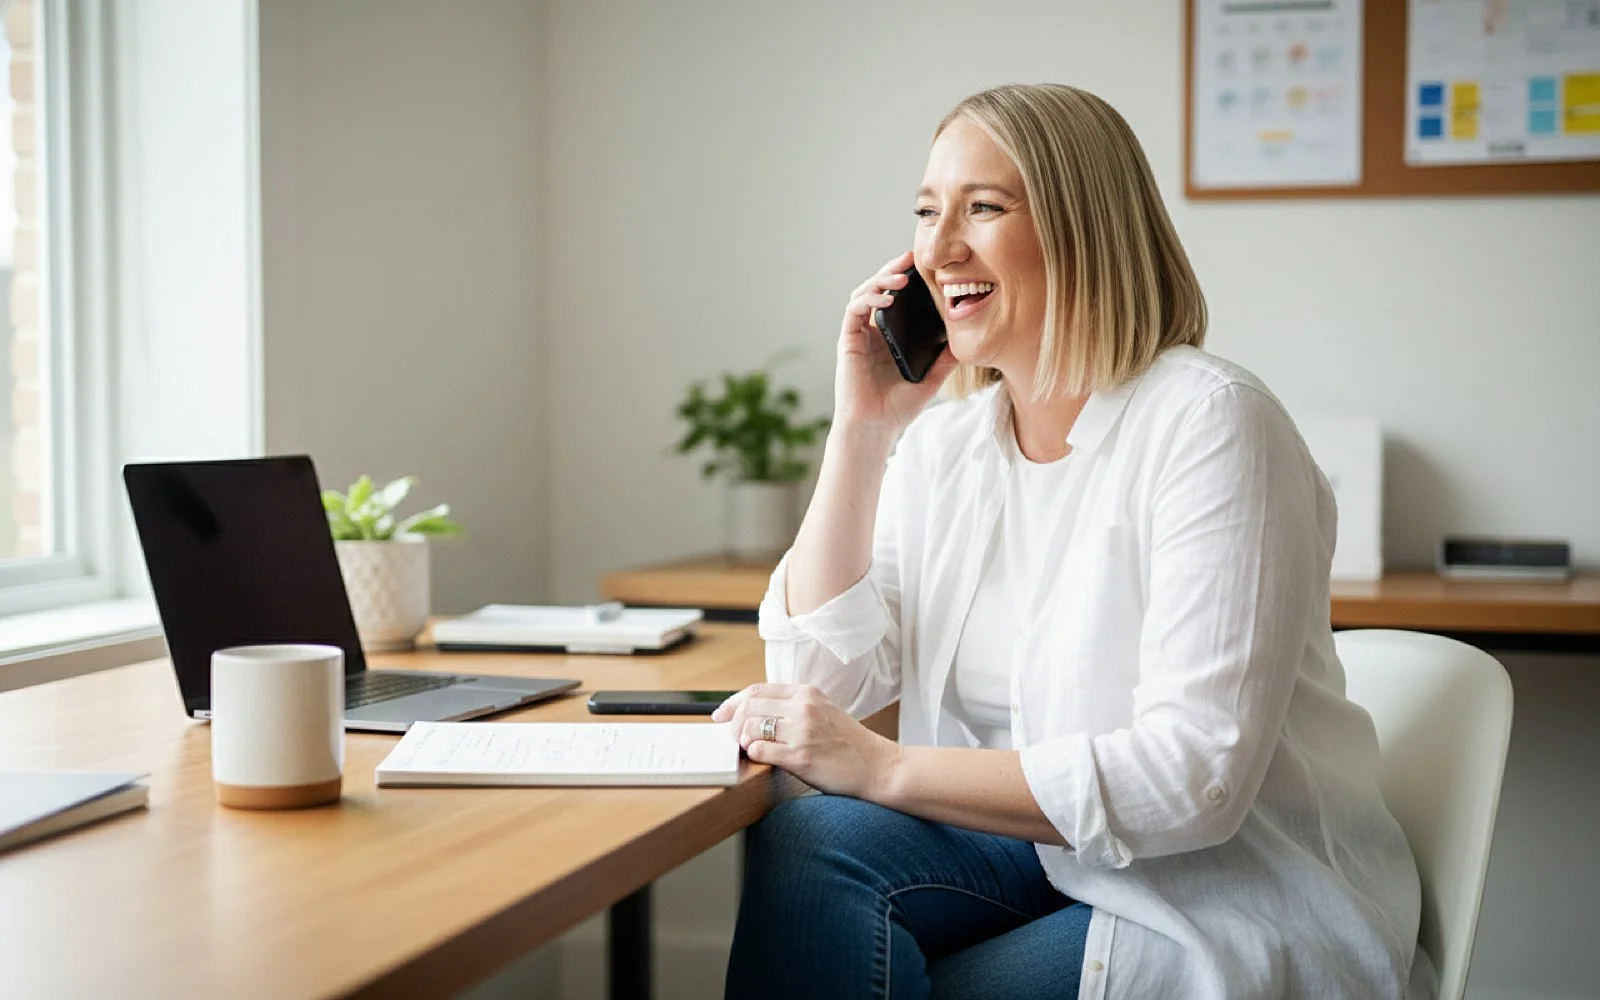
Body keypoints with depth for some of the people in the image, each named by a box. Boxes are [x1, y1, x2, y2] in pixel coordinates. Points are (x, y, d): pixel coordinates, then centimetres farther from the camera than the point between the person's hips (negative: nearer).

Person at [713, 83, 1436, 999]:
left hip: (1239, 902, -6)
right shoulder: (945, 441, 4)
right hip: (1046, 858, 6)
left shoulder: (1209, 422, -17)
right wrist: (861, 430, -7)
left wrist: (888, 769, -24)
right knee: (806, 844, -22)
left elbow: (1197, 776, -24)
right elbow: (824, 680, -1)